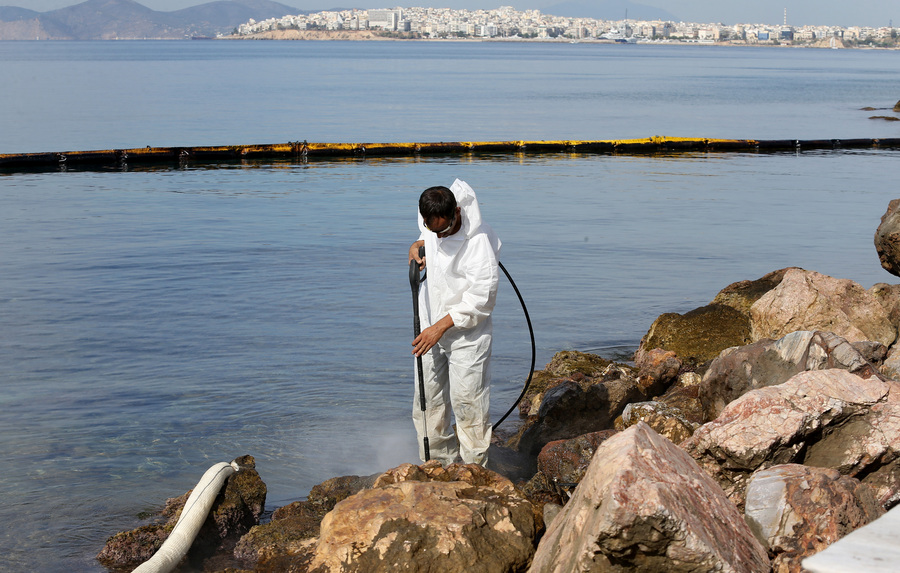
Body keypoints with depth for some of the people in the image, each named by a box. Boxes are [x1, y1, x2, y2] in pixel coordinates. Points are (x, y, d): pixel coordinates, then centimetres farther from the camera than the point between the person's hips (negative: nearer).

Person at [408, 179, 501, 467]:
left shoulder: (480, 241, -25)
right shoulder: (429, 218, -6)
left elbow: (480, 299, -22)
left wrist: (439, 328, -21)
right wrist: (419, 244, -2)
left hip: (466, 333, -7)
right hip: (430, 326, 7)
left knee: (467, 405, -3)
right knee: (427, 403, 11)